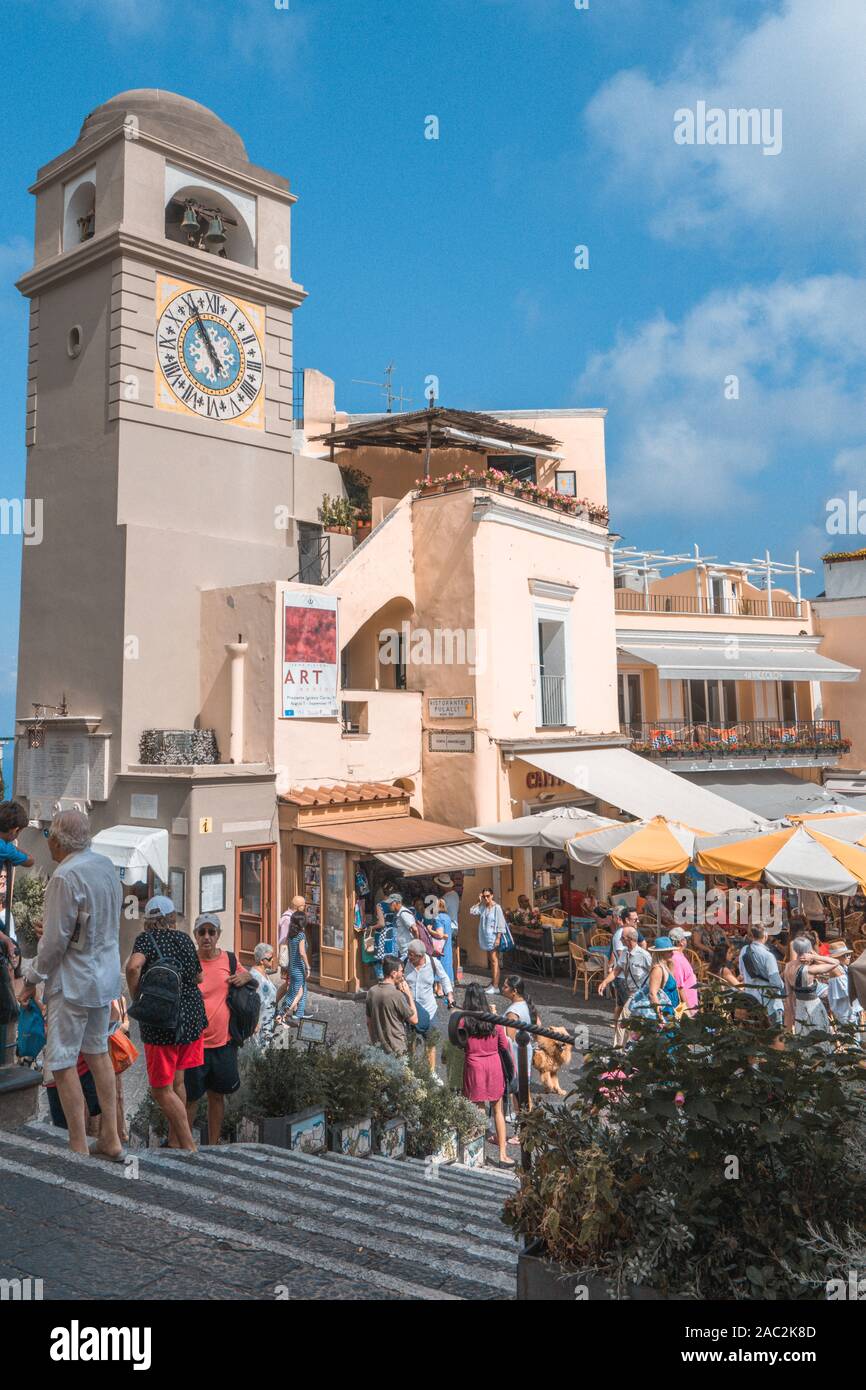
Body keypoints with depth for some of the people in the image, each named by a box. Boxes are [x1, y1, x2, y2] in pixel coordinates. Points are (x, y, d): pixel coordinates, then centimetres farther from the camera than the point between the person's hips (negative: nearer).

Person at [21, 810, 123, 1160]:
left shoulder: (65, 877, -22)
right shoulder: (106, 866, 3)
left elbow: (56, 941, -19)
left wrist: (33, 974, -3)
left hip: (73, 981, -8)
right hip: (106, 974, 8)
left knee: (63, 1063, 2)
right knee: (98, 1052, 18)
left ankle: (79, 1150, 7)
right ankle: (111, 1139, 24)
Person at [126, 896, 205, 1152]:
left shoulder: (146, 939, -7)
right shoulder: (184, 938, 7)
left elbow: (133, 965, -27)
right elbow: (198, 977, 16)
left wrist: (135, 997, -12)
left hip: (162, 1022, -5)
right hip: (193, 1015, 6)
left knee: (162, 1090, 4)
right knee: (177, 1082, 19)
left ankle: (189, 1146, 1)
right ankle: (174, 1141, 26)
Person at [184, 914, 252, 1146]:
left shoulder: (229, 959, 4)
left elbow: (248, 975, 21)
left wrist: (246, 977, 0)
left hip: (224, 1042, 4)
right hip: (195, 1042, -4)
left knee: (217, 1096, 14)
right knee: (190, 1098, 3)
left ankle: (213, 1145, 26)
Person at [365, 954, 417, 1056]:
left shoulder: (372, 991, -1)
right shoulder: (397, 995, -22)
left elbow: (369, 1022, 9)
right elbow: (414, 1020, -12)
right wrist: (409, 994, -8)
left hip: (377, 1047, 7)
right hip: (395, 1050, -7)